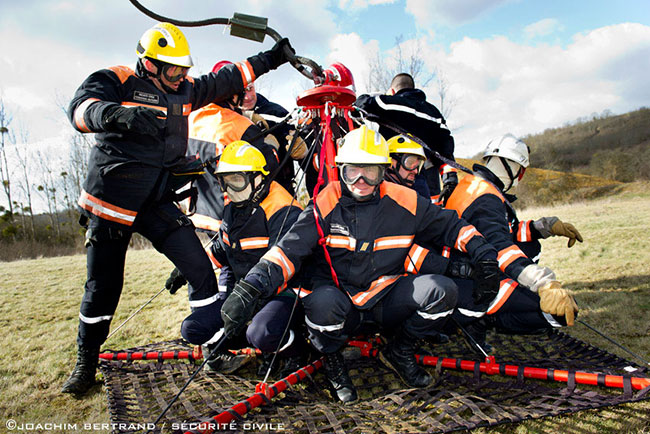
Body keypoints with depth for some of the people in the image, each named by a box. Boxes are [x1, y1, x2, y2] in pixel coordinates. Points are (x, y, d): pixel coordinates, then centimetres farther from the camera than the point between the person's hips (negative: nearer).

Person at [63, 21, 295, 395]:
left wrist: (272, 57, 20)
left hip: (159, 202, 4)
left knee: (201, 269, -7)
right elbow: (82, 108, -24)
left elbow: (229, 79, 19)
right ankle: (86, 363, 26)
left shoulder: (185, 89, 11)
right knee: (103, 285, 5)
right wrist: (120, 115, -45)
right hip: (113, 200, -4)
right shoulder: (116, 80, -5)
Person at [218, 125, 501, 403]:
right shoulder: (325, 204, -9)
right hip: (341, 301, -2)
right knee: (322, 302, -37)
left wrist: (484, 256, -1)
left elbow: (451, 225, 10)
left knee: (442, 290, -21)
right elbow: (289, 249, -16)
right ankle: (332, 360, 0)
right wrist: (250, 287, -29)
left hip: (387, 299, 3)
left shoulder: (405, 202, -3)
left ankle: (400, 351, 8)